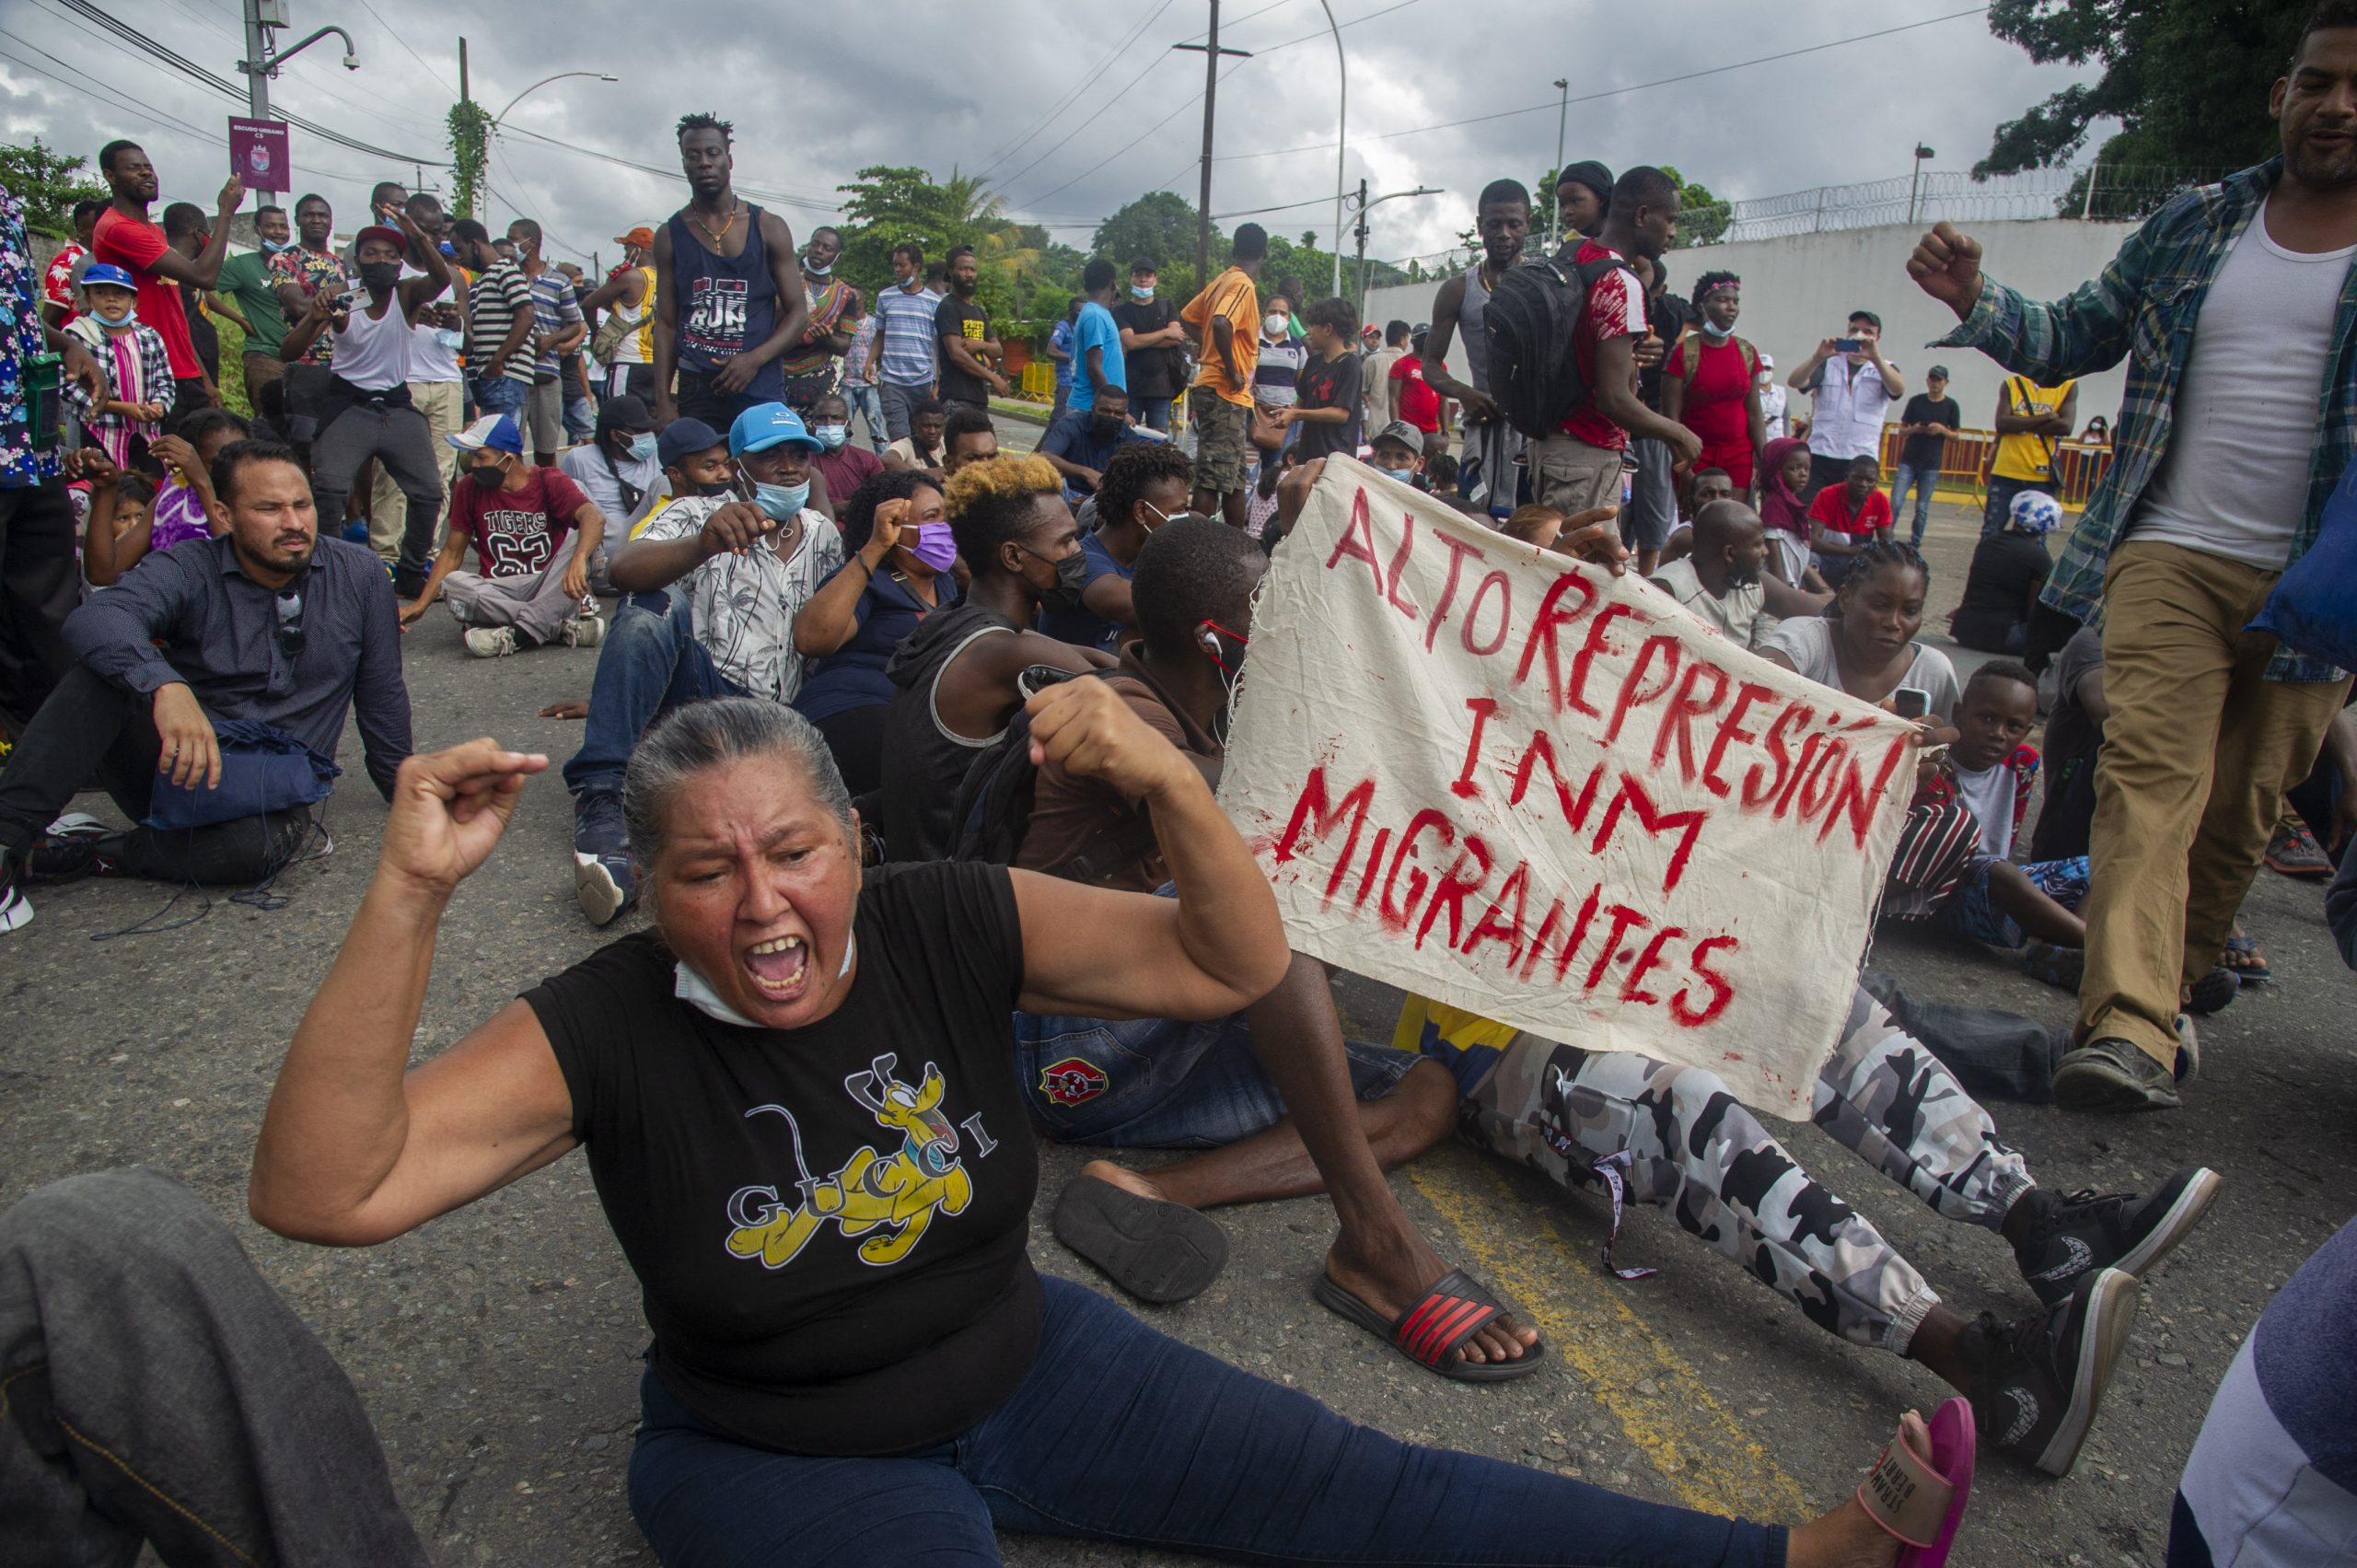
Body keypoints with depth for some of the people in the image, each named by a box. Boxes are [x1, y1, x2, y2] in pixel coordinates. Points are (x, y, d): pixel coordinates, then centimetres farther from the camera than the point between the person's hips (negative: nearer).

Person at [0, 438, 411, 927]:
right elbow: (94, 618, -28)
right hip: (174, 766, 0)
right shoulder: (187, 571, -7)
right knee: (110, 666, -27)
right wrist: (165, 685, -47)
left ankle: (84, 855, -15)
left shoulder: (359, 575, -3)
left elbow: (381, 693, 7)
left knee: (266, 841, -37)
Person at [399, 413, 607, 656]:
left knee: (582, 542, -28)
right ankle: (559, 626, -32)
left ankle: (516, 635, -34)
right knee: (452, 584, -27)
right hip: (500, 593, 2)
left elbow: (594, 518, -22)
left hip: (550, 588, -2)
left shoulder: (549, 482, -3)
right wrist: (420, 606, 2)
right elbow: (452, 553, 11)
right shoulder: (469, 490, 7)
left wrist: (578, 559, -44)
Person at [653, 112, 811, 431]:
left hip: (759, 386, -1)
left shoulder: (769, 228, 8)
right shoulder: (671, 236, 11)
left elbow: (798, 312, 5)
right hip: (695, 389, 1)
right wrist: (663, 401, -1)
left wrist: (754, 359, -12)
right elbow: (665, 323, 10)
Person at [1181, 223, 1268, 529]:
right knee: (1215, 475, -10)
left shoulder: (1221, 281, 13)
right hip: (1226, 392, -9)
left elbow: (1187, 317, 24)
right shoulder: (1243, 285, -12)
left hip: (1211, 388, 9)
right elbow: (1221, 324, -29)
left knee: (1234, 476, 16)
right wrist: (1233, 373, -20)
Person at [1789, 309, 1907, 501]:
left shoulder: (1884, 370, 12)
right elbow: (1793, 382, -5)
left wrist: (1875, 358, -26)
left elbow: (1898, 389, -11)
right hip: (1819, 456, 0)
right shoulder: (1827, 364, 12)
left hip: (1861, 462, 0)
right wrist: (1818, 357, -23)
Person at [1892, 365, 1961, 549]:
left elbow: (1955, 435, 7)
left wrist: (1942, 430, -13)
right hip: (1908, 461, 0)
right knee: (1895, 503, -9)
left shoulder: (1951, 406, 2)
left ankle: (1914, 545, 11)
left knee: (1922, 508, 3)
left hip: (1931, 465, 0)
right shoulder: (1916, 401, 4)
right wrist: (1913, 429, -13)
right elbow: (1901, 430, 8)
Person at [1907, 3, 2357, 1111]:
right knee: (2151, 777, -16)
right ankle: (2128, 1031, -24)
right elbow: (2074, 339, 16)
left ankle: (2159, 1001, 21)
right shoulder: (2193, 226, 12)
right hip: (2173, 553, 0)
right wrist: (1975, 303, -3)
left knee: (2241, 811, 6)